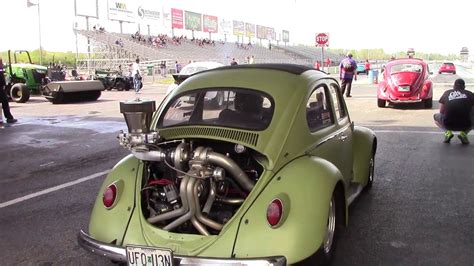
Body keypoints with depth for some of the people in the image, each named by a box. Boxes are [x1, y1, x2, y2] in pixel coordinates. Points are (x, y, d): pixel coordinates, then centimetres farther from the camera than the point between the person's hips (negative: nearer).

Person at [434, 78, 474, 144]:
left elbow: (441, 111, 22)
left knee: (435, 117, 31)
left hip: (448, 124, 1)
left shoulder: (447, 93, 17)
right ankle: (463, 133, 10)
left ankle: (448, 132, 10)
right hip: (465, 125, -1)